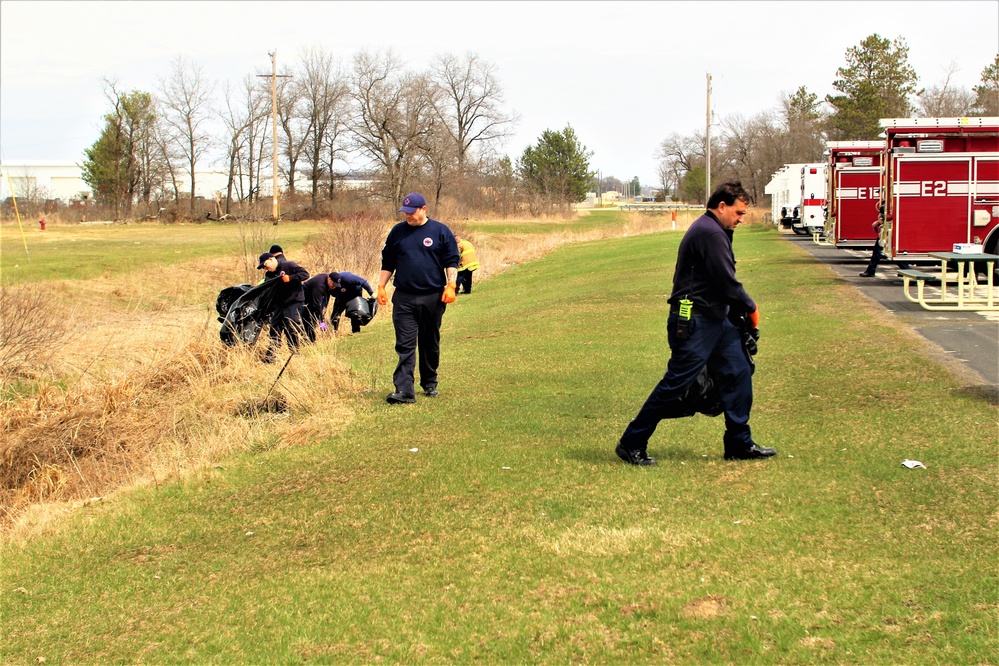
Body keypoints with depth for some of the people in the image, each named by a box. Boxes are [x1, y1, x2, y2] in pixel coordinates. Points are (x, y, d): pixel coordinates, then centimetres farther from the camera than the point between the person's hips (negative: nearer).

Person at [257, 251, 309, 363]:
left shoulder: (289, 266, -9)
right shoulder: (269, 275, 11)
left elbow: (305, 274, -16)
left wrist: (290, 278, -25)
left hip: (293, 303, -7)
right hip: (278, 305, 7)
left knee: (291, 330, -9)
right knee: (274, 330, 6)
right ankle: (270, 357, 11)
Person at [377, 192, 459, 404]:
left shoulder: (440, 231, 2)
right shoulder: (397, 232, 9)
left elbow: (451, 261, 1)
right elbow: (388, 263, 15)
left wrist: (450, 285, -10)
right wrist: (381, 286, 7)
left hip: (433, 298, -1)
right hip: (404, 298, 1)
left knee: (430, 344, 11)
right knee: (405, 345, -7)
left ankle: (430, 384, 25)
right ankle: (404, 390, -13)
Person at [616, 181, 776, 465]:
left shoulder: (712, 231, 18)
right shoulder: (711, 234, -17)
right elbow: (727, 283, -18)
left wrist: (740, 310, 10)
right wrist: (751, 309, -3)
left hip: (714, 319, 11)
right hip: (694, 322, -11)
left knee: (738, 372, 9)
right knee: (676, 383, -6)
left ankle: (739, 444, 16)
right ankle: (631, 443, 2)